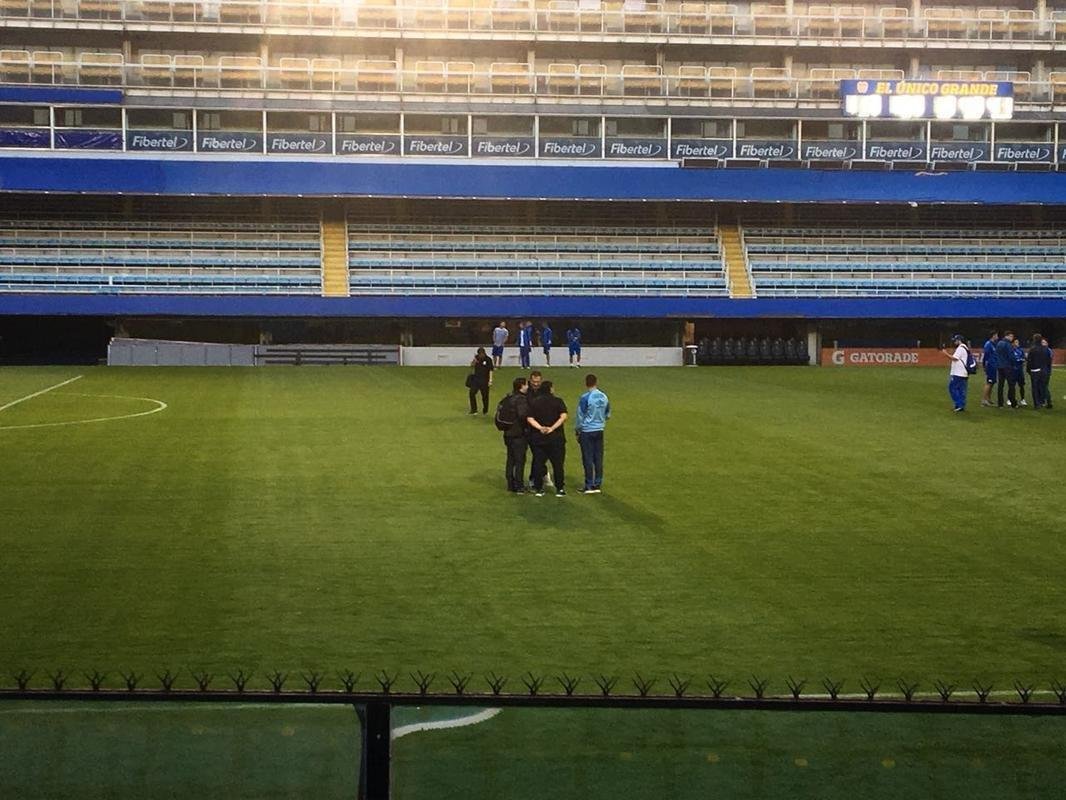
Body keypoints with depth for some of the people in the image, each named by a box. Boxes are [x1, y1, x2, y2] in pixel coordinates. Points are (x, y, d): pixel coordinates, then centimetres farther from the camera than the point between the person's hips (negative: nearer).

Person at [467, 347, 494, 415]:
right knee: (472, 393, -10)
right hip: (476, 378, 3)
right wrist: (474, 360, -14)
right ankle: (474, 409, -3)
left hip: (484, 380, -3)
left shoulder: (488, 360, -6)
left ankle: (485, 410, 22)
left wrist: (490, 380, -11)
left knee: (485, 395, 4)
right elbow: (471, 366, 3)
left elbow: (490, 370, -4)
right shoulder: (477, 358, 2)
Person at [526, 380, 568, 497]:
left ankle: (538, 488, 11)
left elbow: (530, 419, -7)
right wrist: (552, 428, -18)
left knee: (538, 463, 9)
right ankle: (559, 489, 8)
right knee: (558, 463, 6)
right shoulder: (558, 401, -3)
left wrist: (540, 428, -15)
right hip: (555, 438, -2)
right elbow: (563, 416, -17)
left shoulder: (534, 403, 4)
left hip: (538, 438, 2)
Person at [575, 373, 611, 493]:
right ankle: (598, 485, 12)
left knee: (588, 459, 0)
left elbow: (580, 417, -10)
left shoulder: (585, 398, -14)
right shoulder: (604, 397, 2)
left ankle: (589, 486, 2)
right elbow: (608, 415, 13)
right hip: (599, 431, 5)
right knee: (598, 459, 9)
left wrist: (577, 431, 2)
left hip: (587, 431, -5)